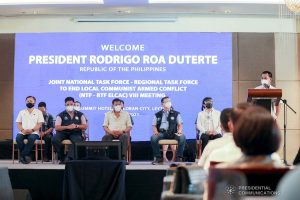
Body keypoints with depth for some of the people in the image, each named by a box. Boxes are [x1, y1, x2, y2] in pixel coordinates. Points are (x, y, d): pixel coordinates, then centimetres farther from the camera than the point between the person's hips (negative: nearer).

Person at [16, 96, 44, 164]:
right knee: (18, 138, -32)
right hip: (23, 132, 2)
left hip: (33, 133, -2)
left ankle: (23, 155, -25)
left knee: (31, 138, -37)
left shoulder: (38, 112, 11)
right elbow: (18, 124, 11)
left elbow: (39, 124, 3)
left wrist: (32, 130, -15)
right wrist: (22, 130, -11)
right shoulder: (21, 112, 19)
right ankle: (26, 155, -20)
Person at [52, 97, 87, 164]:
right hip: (63, 133, 0)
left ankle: (68, 158, -39)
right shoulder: (61, 115, 10)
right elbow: (57, 127, -2)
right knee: (55, 140, -30)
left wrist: (76, 126, -11)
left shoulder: (80, 114, 15)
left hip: (75, 133, 0)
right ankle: (62, 158, -16)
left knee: (77, 141, -36)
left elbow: (85, 126, 9)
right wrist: (67, 127, -17)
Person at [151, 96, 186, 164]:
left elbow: (180, 124, 11)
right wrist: (155, 131, -9)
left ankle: (179, 157, -17)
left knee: (182, 137, -30)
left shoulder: (176, 114, 15)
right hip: (161, 133, 0)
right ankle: (158, 157, -15)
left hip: (173, 133, 0)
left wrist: (179, 131, -10)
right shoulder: (157, 115, 16)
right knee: (153, 138, -32)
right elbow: (154, 125, 12)